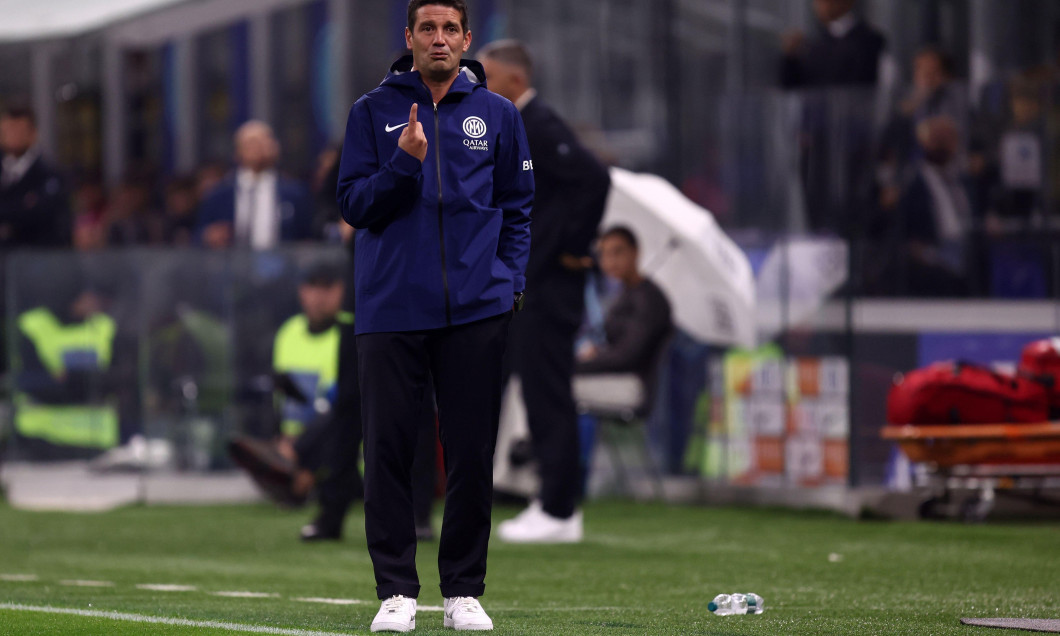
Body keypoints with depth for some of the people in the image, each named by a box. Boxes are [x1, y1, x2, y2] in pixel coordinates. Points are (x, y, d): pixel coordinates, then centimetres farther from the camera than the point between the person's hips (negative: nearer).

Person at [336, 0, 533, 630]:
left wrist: (510, 281, 1)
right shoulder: (373, 111, 6)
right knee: (388, 452, -3)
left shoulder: (497, 115, 9)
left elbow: (517, 208, 13)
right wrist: (405, 162, -13)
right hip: (391, 311, -1)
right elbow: (354, 203, 2)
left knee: (472, 454, 2)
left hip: (477, 312, 1)